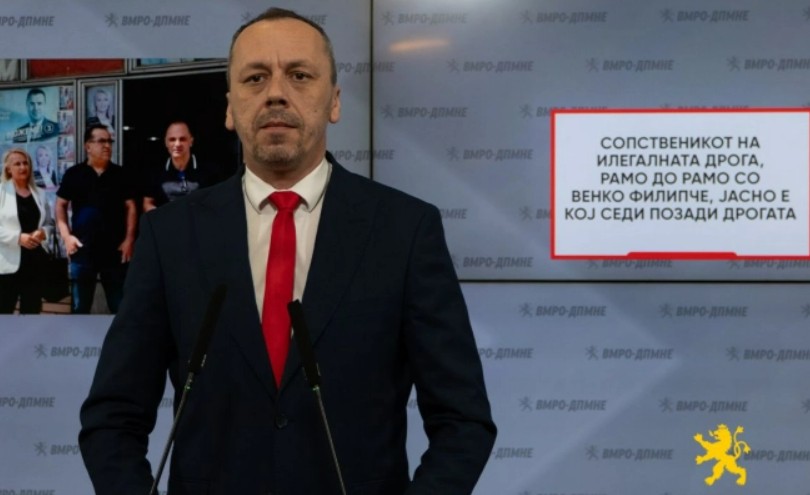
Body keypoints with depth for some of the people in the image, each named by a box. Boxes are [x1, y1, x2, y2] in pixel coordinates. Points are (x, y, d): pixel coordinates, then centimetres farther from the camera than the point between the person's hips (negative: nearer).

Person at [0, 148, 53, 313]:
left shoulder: (40, 194, 13)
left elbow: (50, 223, 15)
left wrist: (44, 232, -7)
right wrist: (18, 237, -21)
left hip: (35, 261, 5)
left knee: (32, 312, 11)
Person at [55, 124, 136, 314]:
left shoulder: (120, 174, 6)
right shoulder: (74, 174, 2)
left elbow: (130, 207, 7)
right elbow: (61, 205, 6)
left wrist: (129, 239, -2)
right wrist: (66, 236, -5)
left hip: (115, 250, 1)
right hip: (82, 250, -1)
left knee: (120, 307, 6)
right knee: (80, 307, 7)